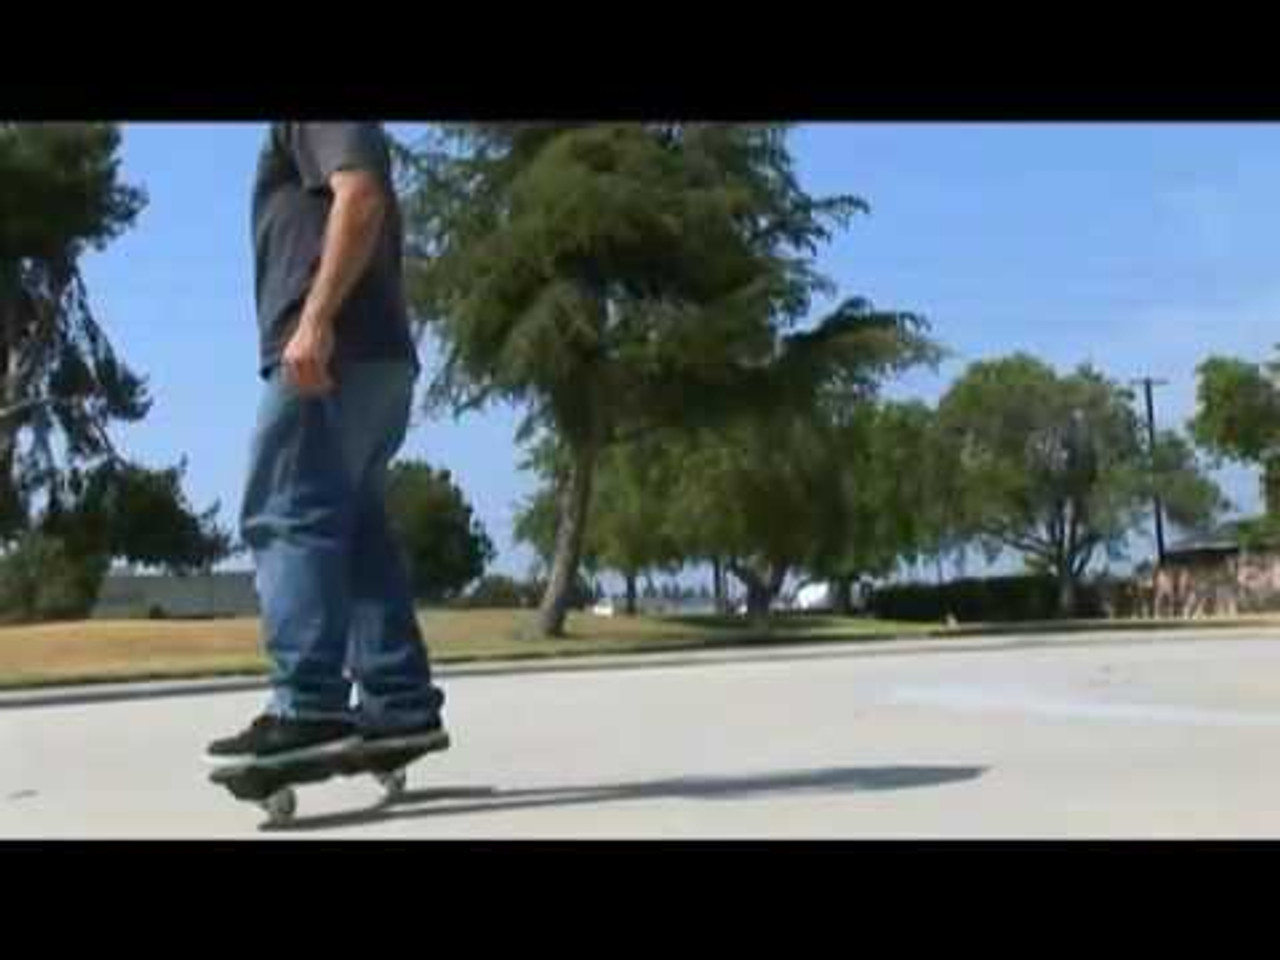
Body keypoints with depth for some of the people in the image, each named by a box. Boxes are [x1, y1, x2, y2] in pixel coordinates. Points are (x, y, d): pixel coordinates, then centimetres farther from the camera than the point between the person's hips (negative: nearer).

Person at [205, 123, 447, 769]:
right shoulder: (310, 140, 31)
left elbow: (360, 198, -16)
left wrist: (314, 319, -25)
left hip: (331, 351, -10)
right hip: (369, 356, 10)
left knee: (286, 520, -13)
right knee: (356, 529, 5)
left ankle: (309, 709, -18)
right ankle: (401, 705, 3)